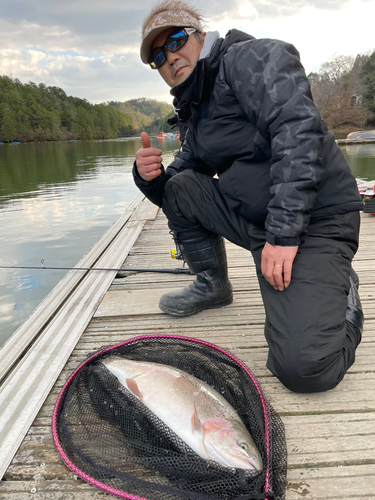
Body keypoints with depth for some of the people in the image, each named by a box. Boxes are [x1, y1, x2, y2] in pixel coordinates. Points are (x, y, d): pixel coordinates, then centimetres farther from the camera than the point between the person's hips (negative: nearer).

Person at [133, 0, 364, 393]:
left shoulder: (251, 57, -5)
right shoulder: (196, 112, 18)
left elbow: (298, 129, -22)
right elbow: (172, 190, 20)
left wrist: (283, 232, -27)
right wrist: (151, 177, -4)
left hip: (314, 223, -7)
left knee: (304, 369, -22)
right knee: (178, 186, 2)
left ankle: (340, 296, 10)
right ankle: (212, 285, 12)